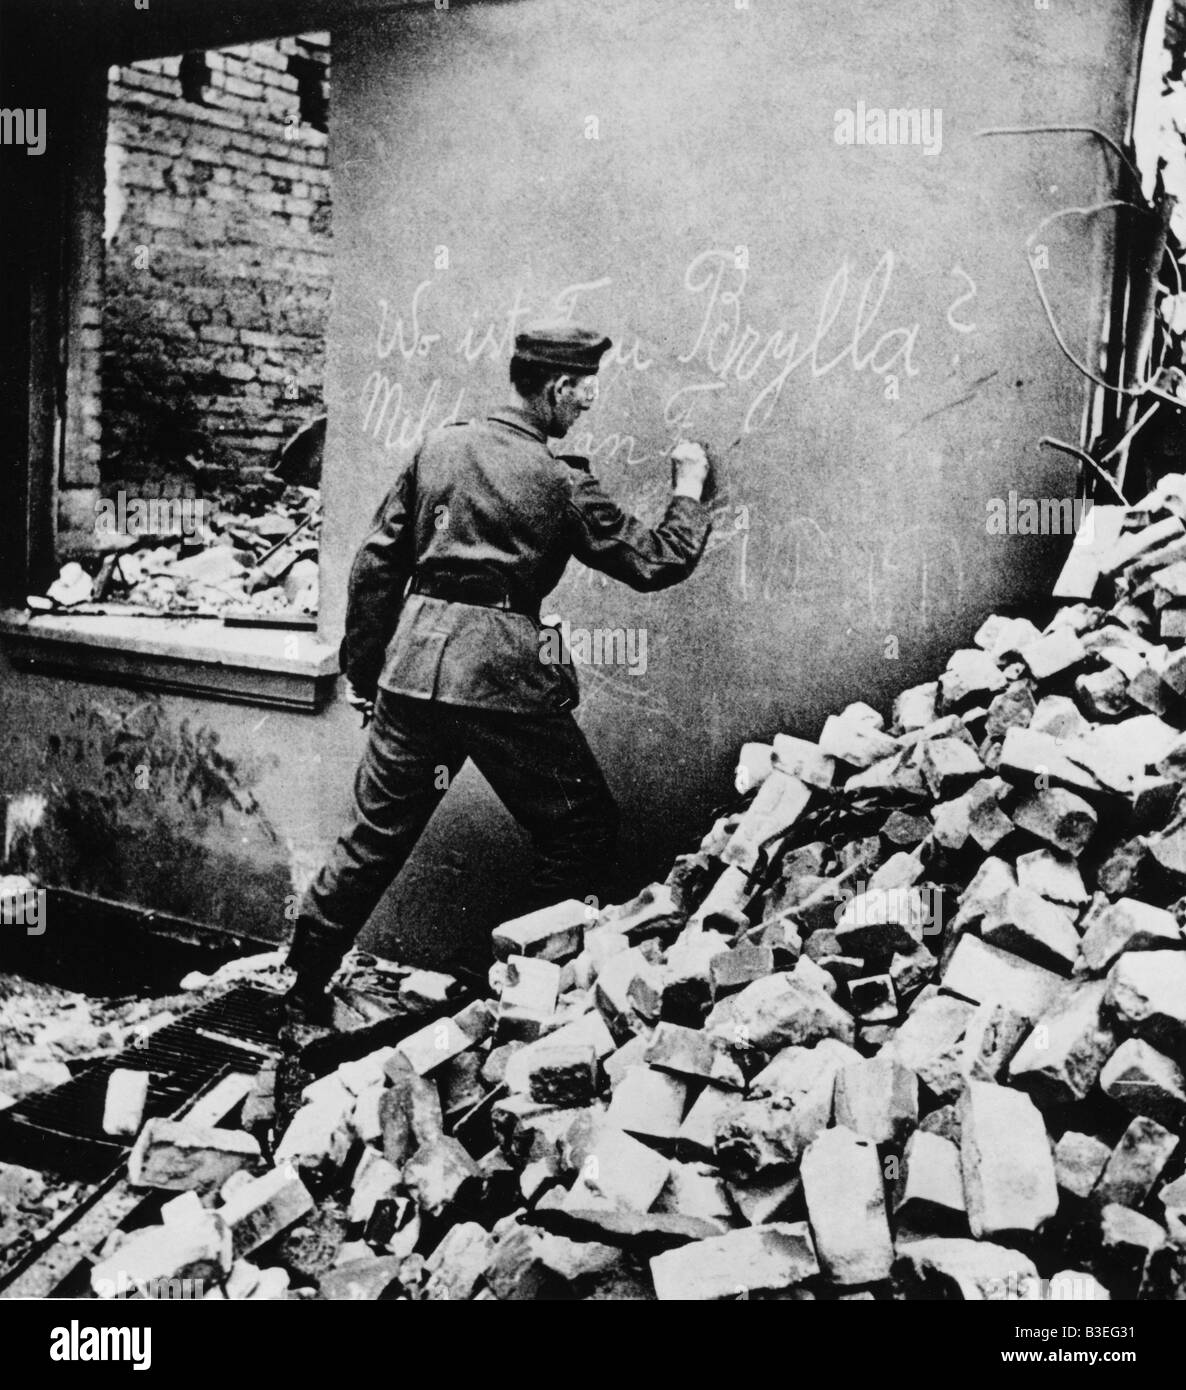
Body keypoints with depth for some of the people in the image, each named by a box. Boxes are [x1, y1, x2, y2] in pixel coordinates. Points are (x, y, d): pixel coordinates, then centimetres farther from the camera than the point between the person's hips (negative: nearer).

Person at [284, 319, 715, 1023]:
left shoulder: (441, 445, 10)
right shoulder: (560, 482, -4)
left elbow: (377, 563, 10)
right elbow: (655, 563, 2)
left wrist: (364, 671, 18)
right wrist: (692, 493, 18)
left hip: (412, 665, 6)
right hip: (501, 673, -6)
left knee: (376, 834, 17)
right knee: (584, 831, 10)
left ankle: (303, 990, 25)